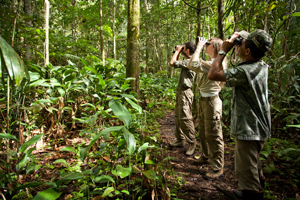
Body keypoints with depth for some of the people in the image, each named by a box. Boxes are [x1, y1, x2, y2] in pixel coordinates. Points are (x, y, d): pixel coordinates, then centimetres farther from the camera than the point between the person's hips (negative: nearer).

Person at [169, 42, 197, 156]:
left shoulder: (189, 62, -16)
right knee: (178, 118, 15)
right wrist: (178, 52, 18)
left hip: (185, 93, -10)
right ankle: (180, 140, 25)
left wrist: (177, 51, -6)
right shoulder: (186, 62, 15)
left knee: (185, 119, -8)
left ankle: (192, 143, 2)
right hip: (180, 92, 11)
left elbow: (172, 63, -21)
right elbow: (176, 63, 30)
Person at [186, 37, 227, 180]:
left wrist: (199, 47, -18)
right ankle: (206, 157, 41)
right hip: (203, 99, 10)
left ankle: (217, 168, 10)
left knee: (213, 135, -2)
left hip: (211, 100, -10)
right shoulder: (210, 62, 13)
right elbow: (190, 66, 16)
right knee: (203, 133, 22)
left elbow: (193, 65, -29)